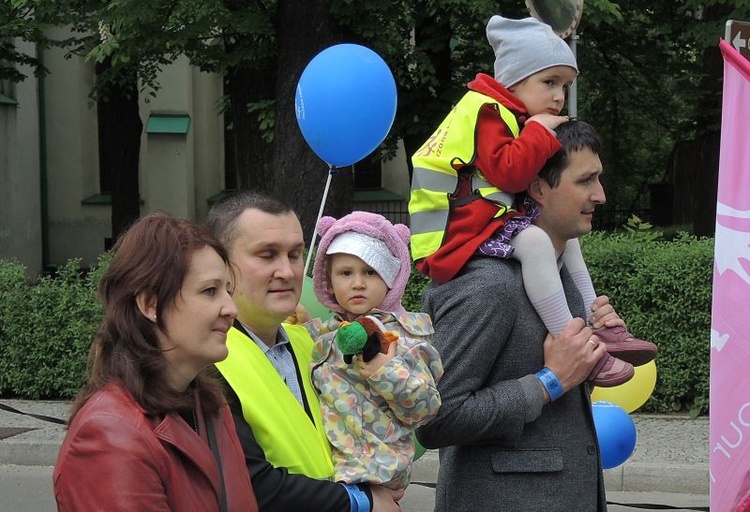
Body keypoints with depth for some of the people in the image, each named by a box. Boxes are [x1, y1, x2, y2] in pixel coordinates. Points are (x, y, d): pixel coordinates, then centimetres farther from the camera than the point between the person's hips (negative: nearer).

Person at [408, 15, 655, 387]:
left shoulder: (507, 115, 19)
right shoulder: (486, 112, -14)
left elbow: (519, 176, 19)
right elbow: (507, 171, -26)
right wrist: (540, 132, -17)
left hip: (488, 222, 11)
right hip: (456, 232, -11)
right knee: (534, 241, -32)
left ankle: (597, 326, 11)